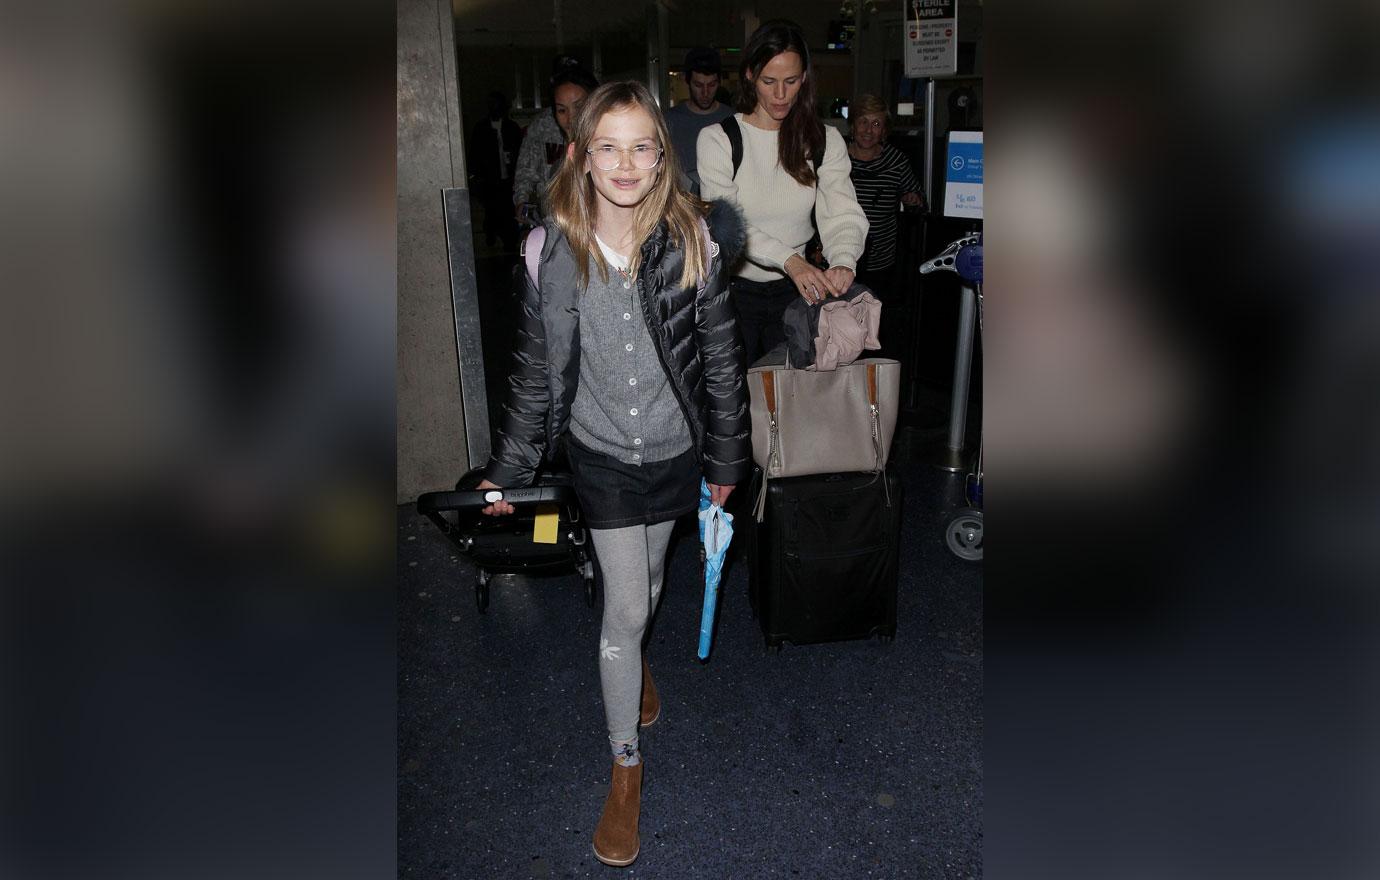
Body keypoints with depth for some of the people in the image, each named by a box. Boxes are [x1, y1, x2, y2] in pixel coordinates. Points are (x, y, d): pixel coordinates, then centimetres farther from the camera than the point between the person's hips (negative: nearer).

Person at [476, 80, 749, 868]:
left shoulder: (692, 243, -15)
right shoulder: (554, 252, -14)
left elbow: (722, 358, -5)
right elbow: (538, 370, -4)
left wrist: (727, 459, 1)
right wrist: (509, 468, 2)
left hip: (675, 448, 1)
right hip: (602, 453, -1)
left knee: (647, 579, 22)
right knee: (626, 604, 2)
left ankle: (634, 657, 58)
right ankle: (626, 764, 23)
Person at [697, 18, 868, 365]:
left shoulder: (825, 141, 2)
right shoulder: (717, 139, -7)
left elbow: (844, 213, -7)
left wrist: (843, 261, -30)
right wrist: (789, 259, -31)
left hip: (796, 291, 2)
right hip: (734, 289, -2)